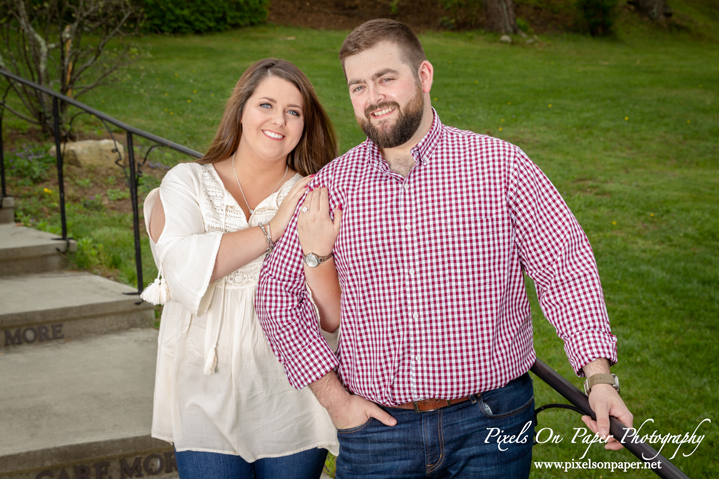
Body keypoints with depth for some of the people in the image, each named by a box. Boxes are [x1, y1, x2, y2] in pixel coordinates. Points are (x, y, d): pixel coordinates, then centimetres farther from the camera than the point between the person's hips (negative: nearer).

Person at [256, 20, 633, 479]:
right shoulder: (330, 187, 2)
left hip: (490, 428, -1)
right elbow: (279, 292, 7)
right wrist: (335, 398, 0)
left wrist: (599, 377, -13)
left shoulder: (500, 165, -3)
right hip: (375, 428, 2)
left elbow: (566, 267, -3)